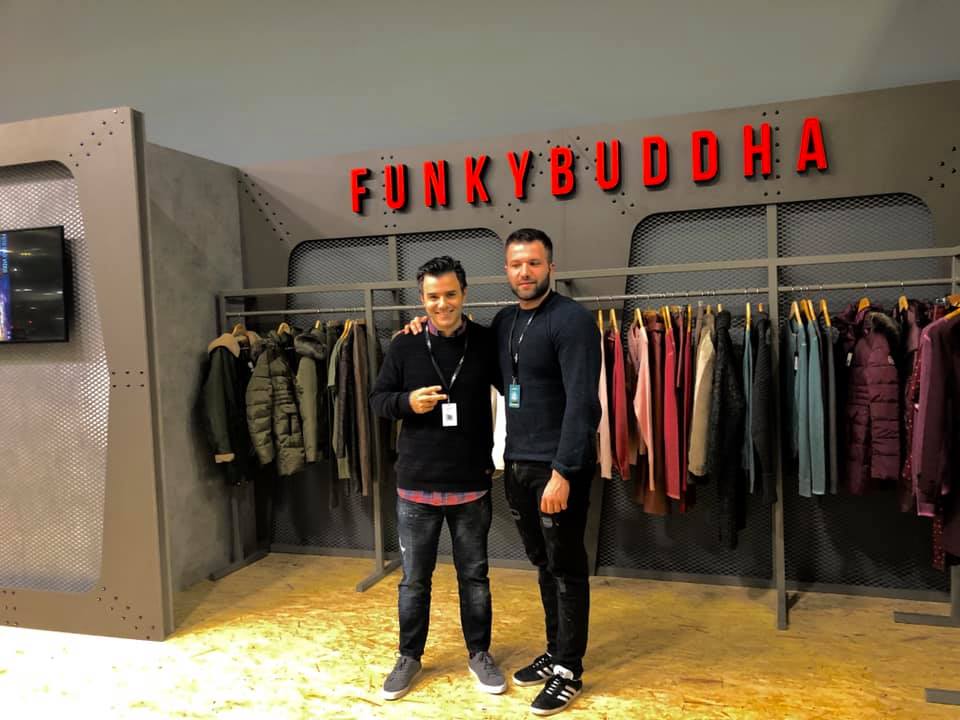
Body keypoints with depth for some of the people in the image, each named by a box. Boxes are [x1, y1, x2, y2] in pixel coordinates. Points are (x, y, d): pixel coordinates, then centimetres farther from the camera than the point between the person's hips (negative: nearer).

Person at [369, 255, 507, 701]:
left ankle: (479, 654, 33)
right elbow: (377, 399, 4)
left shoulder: (486, 343, -4)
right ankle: (409, 657, 31)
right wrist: (407, 401, -18)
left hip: (472, 484, 0)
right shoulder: (404, 345, -3)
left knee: (474, 575, 14)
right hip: (416, 485, 0)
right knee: (414, 578, 13)